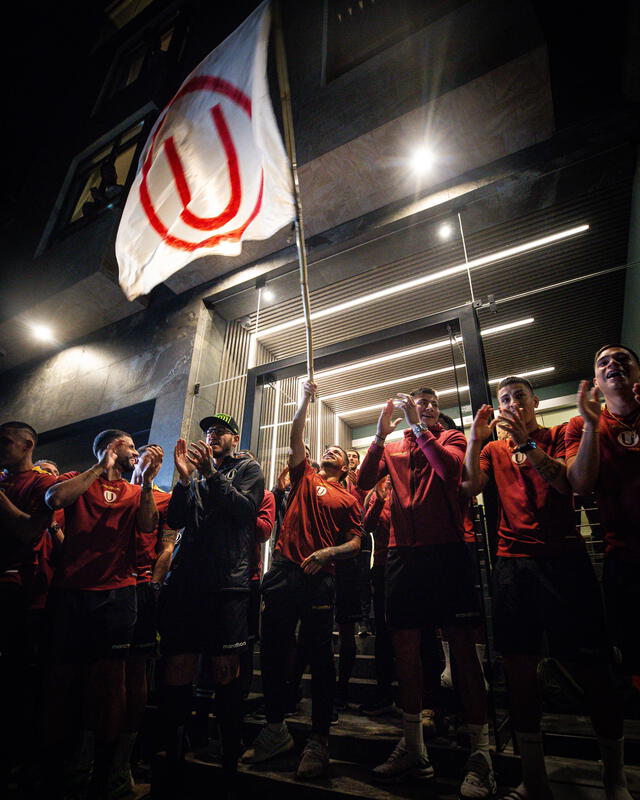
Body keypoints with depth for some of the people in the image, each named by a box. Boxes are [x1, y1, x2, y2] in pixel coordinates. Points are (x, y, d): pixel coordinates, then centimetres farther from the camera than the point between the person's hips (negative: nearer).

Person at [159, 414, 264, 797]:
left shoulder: (248, 468, 10)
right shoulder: (197, 470, 21)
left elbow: (245, 510, -7)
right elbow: (175, 519, 10)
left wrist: (210, 473, -13)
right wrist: (185, 477, -4)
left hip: (227, 582, -3)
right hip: (185, 581, 4)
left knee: (226, 671, 0)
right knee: (178, 669, 2)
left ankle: (230, 767, 17)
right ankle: (174, 765, 19)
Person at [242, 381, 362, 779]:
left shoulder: (349, 499, 11)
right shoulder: (305, 476, 15)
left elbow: (355, 543, 4)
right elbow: (296, 437, 7)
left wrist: (327, 552, -14)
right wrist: (307, 399, 6)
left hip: (320, 578, -2)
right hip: (284, 570, 2)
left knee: (320, 656, 4)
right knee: (273, 650, 9)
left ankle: (319, 741, 16)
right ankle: (276, 729, 25)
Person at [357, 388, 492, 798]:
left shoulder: (451, 438, 7)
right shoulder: (393, 447, 15)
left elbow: (450, 469, -15)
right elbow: (364, 481, 0)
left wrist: (418, 427, -14)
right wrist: (381, 435, -8)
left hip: (447, 551, -3)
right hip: (404, 553, 4)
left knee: (463, 646, -1)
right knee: (406, 646, 10)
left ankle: (481, 753, 14)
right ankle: (414, 748, 26)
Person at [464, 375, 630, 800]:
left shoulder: (560, 435, 8)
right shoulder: (494, 450, 15)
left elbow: (567, 484, -9)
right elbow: (470, 487, -2)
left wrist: (527, 443, -19)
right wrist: (476, 438, -11)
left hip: (564, 558, -2)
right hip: (514, 562, 3)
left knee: (591, 666, 2)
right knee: (519, 665, 5)